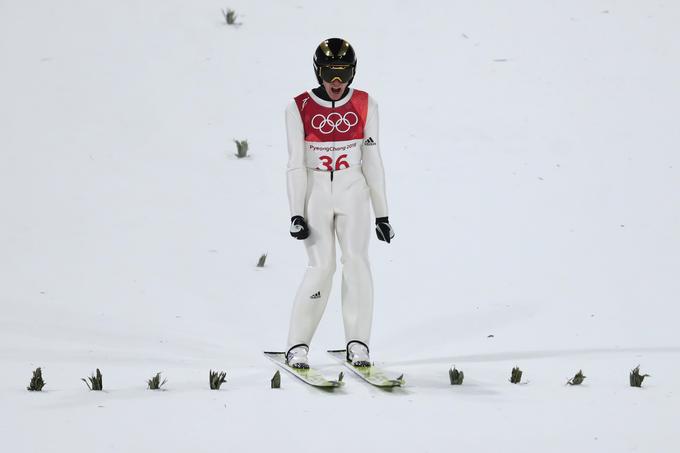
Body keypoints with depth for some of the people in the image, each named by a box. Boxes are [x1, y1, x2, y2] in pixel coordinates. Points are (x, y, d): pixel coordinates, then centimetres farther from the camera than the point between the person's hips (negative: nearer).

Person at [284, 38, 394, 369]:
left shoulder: (364, 106, 3)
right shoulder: (299, 108, -2)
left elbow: (372, 161, 7)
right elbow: (296, 165, -2)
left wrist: (382, 214, 6)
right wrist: (296, 214, -9)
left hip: (353, 193, 2)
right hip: (315, 193, -1)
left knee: (356, 260, -16)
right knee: (321, 267, -13)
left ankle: (357, 344, -9)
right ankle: (297, 346, -2)